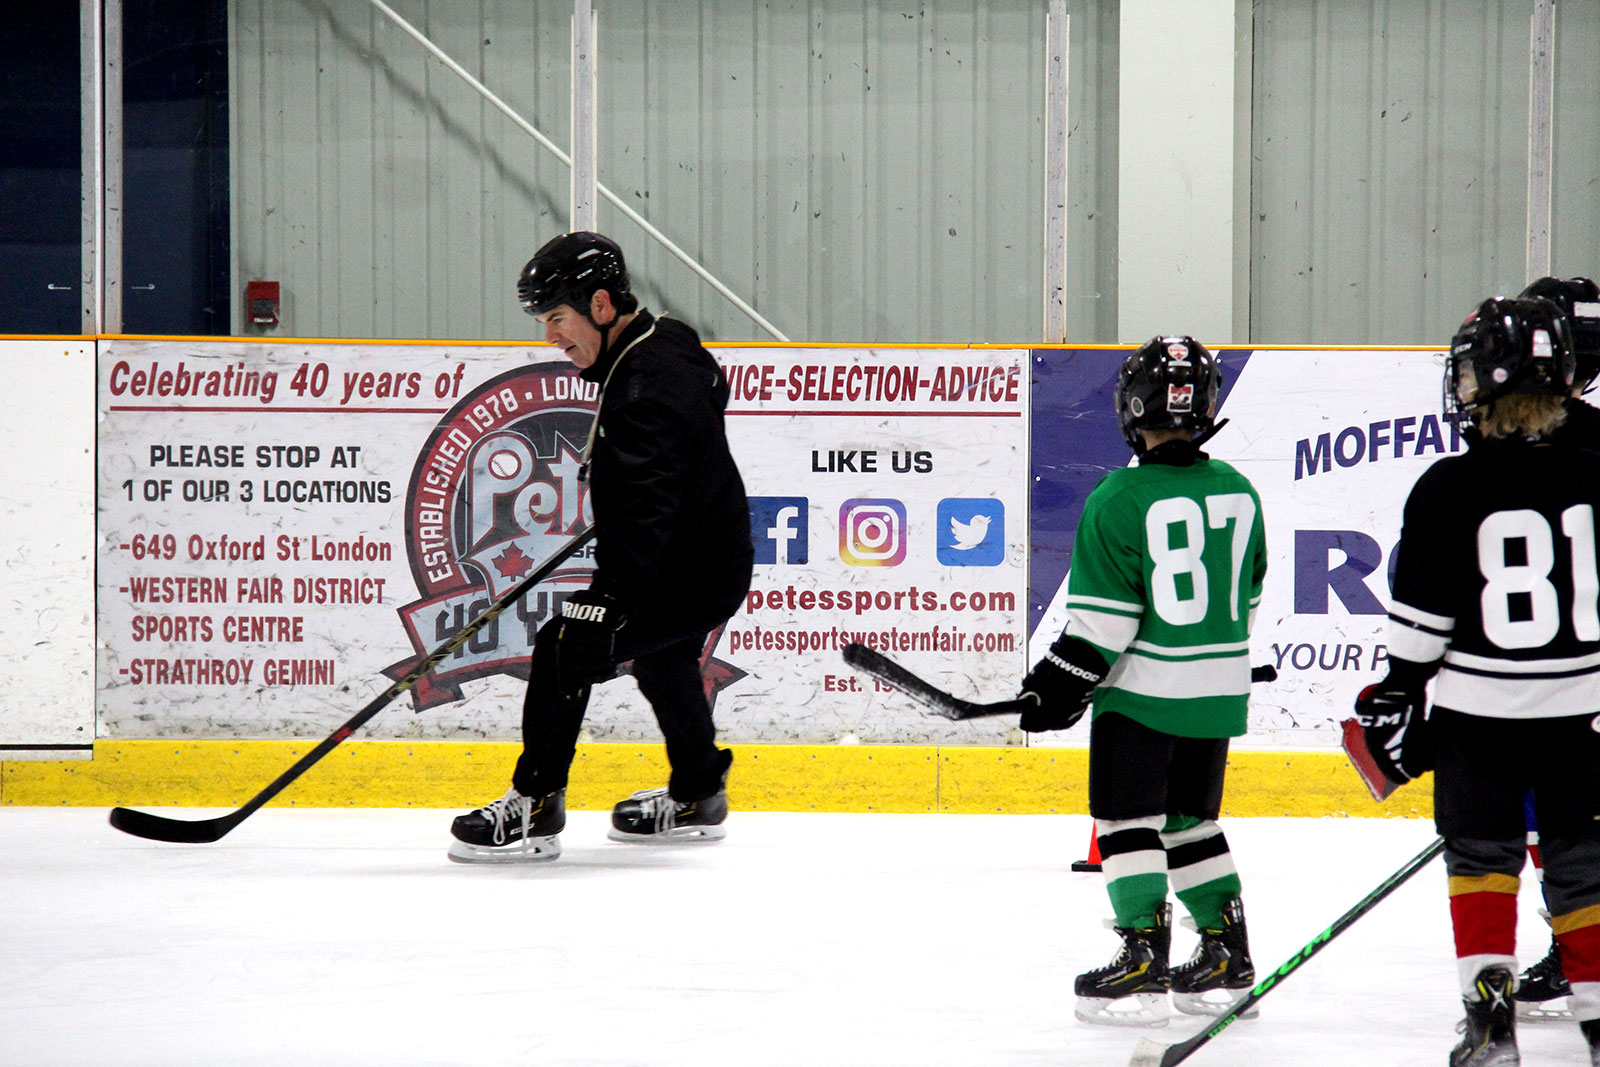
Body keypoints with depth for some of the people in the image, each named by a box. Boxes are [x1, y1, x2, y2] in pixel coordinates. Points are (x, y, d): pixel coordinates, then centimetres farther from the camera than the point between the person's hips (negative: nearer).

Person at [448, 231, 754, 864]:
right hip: (709, 557, 11)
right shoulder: (667, 346, 3)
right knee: (660, 657, 32)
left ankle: (535, 808, -9)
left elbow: (646, 510, -38)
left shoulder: (652, 386, -29)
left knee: (567, 646, -16)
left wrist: (607, 603, -43)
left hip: (688, 575, -11)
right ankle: (697, 798, 47)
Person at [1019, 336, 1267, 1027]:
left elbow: (1102, 615, -15)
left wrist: (1061, 684, -6)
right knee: (1191, 819, 17)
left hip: (1142, 688, -6)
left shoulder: (1119, 500, -15)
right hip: (1220, 689, 6)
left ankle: (1144, 961, -5)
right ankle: (1226, 960, 19)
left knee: (1128, 820, 1)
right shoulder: (1237, 491, 5)